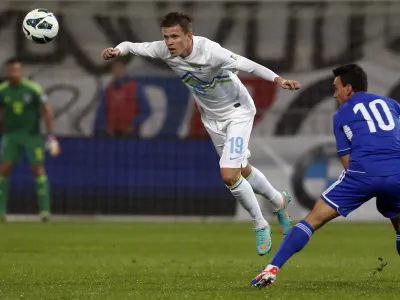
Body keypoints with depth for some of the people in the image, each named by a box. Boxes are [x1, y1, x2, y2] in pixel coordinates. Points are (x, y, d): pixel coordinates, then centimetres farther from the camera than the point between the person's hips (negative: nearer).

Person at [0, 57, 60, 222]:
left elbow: (47, 111, -5)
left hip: (32, 134, -2)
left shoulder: (33, 89, -10)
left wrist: (51, 137, -9)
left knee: (38, 168, -8)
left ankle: (45, 210, -5)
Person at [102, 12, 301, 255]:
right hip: (212, 117, 6)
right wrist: (118, 50, -33)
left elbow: (246, 65, -36)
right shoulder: (164, 49, -18)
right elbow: (132, 46, -10)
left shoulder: (210, 52, -34)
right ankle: (279, 201, 46)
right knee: (243, 171, 18)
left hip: (237, 111, -6)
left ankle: (261, 226, 5)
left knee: (229, 175, -17)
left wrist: (277, 79, -50)